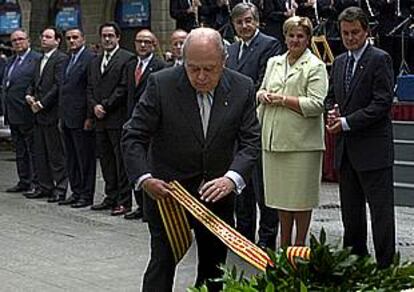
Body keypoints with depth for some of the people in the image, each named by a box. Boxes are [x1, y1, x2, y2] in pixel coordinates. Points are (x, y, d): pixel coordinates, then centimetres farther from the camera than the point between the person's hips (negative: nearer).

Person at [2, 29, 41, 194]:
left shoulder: (37, 59, -9)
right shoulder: (10, 62, 18)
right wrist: (6, 112, 14)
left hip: (27, 114, -9)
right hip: (13, 115, 9)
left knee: (33, 150, -3)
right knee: (20, 150, 13)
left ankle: (37, 184, 1)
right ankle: (24, 182, 20)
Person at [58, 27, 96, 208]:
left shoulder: (91, 59, -9)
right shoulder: (68, 61, 19)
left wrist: (90, 117, -18)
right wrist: (61, 116, 16)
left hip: (81, 118, -9)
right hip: (67, 118, 9)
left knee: (85, 158, -2)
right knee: (71, 158, 12)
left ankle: (86, 195, 3)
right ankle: (76, 192, 20)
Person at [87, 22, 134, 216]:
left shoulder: (126, 59, -4)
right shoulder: (95, 62, 19)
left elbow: (124, 88, -11)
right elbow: (90, 89, 17)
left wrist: (105, 106, -11)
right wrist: (94, 106, -1)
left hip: (118, 118, -7)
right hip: (100, 120, 7)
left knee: (121, 160, -5)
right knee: (106, 160, 10)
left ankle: (124, 201, -1)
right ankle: (111, 198, 17)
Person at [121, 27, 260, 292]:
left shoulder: (242, 89, -7)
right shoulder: (161, 84, -14)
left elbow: (251, 141, -7)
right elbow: (134, 137, -10)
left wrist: (231, 178, -24)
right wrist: (144, 178, -24)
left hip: (218, 191, 3)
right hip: (166, 190, -3)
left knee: (215, 266, 12)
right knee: (163, 261, -7)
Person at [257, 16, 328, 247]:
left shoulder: (316, 66, -4)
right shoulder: (274, 63, 15)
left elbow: (316, 105, -13)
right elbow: (261, 91, 25)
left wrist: (282, 99, -13)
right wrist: (263, 95, 1)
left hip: (302, 141, -6)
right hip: (274, 139, 6)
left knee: (301, 195, 1)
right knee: (281, 193, 13)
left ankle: (300, 245, 12)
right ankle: (284, 243, 23)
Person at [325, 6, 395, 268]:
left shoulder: (380, 60, -8)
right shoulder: (339, 62, 14)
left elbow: (383, 102, -16)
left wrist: (347, 122, -16)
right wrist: (332, 112, -2)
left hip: (372, 148, -7)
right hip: (346, 149, 8)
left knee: (381, 211, -4)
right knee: (350, 211, 14)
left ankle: (386, 267, 1)